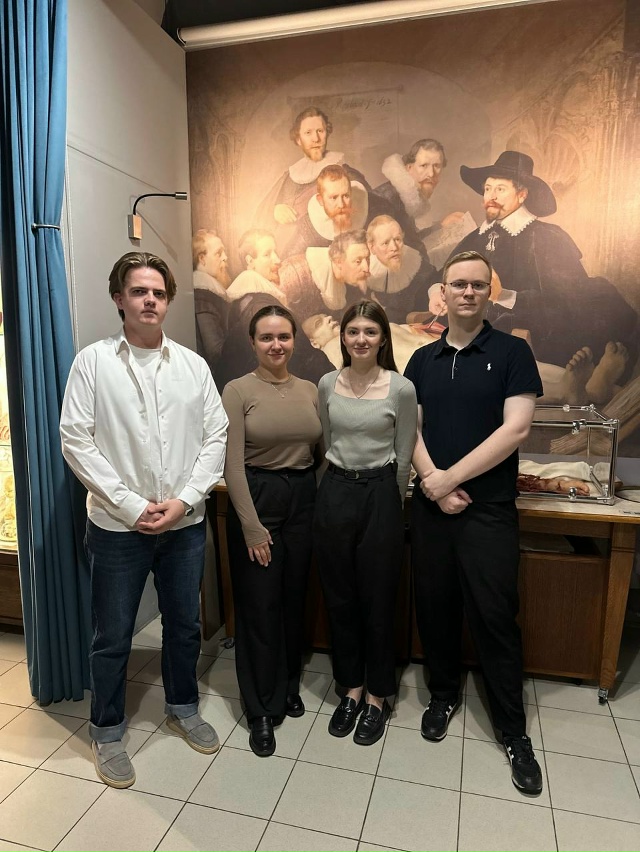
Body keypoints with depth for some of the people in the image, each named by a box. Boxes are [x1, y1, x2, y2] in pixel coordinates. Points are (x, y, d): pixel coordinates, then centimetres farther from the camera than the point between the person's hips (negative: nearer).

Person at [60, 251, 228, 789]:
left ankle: (183, 707, 41)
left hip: (186, 523, 3)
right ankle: (108, 731, 34)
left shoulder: (193, 365, 3)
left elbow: (216, 437, 0)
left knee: (185, 625, 17)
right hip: (119, 525, -2)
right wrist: (132, 506, -14)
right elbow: (76, 441, -9)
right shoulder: (93, 362, -4)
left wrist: (184, 501, -10)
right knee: (113, 636, 12)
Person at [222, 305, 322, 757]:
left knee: (294, 600, 16)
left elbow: (321, 453, 11)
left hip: (304, 498, 5)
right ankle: (263, 710, 23)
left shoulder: (310, 391, 6)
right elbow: (233, 464, -12)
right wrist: (252, 526, -13)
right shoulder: (238, 390, -8)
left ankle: (288, 688, 38)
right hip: (257, 498, -4)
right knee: (259, 606, 5)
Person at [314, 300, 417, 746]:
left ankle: (377, 696, 31)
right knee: (340, 599, 14)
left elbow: (403, 458, -1)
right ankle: (352, 688, 35)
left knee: (377, 601, 9)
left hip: (380, 495, -3)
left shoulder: (402, 389, -9)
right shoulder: (327, 384, 2)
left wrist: (389, 503, 6)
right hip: (335, 493, 4)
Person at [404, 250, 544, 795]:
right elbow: (410, 427, 5)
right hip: (430, 505, 4)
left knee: (494, 616, 3)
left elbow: (516, 428, -12)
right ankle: (444, 694, 36)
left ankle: (514, 730, 22)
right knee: (435, 606, 13)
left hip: (489, 509, -3)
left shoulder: (512, 352, -3)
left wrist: (451, 478, -14)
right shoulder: (423, 360, 9)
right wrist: (432, 481, -12)